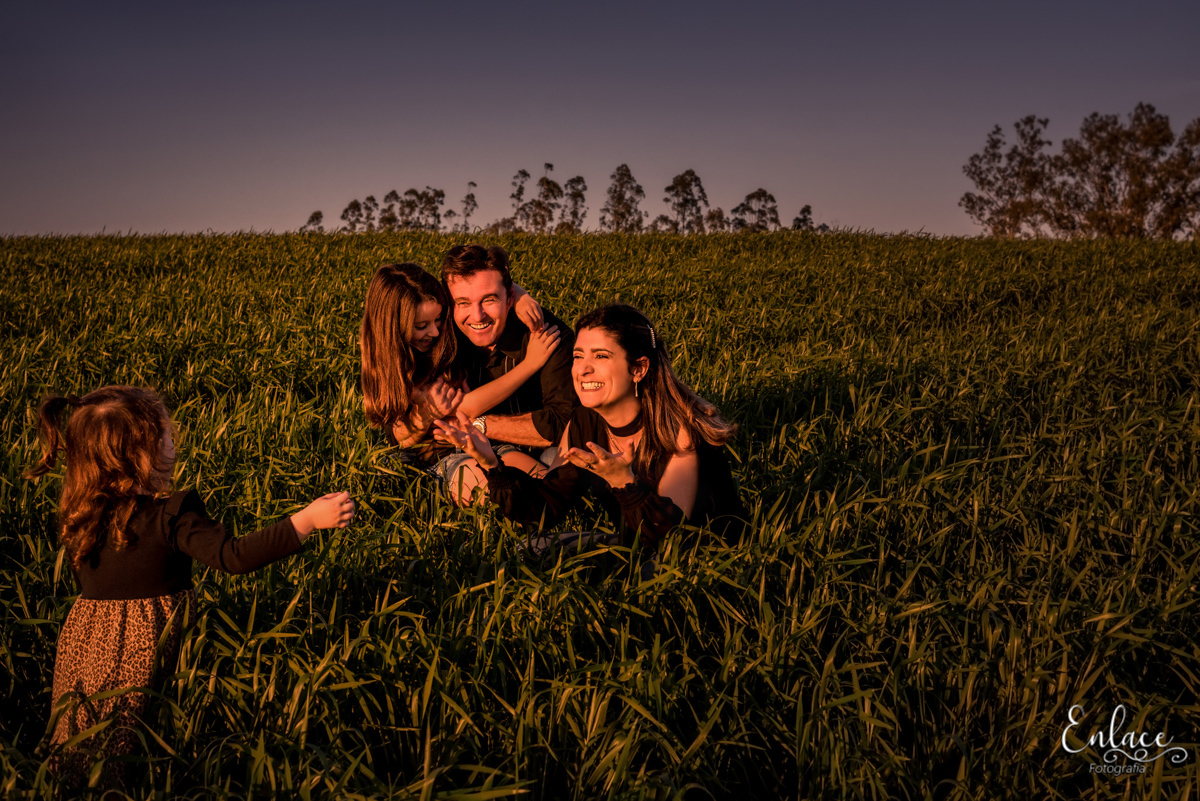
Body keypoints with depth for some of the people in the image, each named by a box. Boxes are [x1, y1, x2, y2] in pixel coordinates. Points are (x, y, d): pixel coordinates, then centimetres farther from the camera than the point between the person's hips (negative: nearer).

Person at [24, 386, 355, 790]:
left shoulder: (78, 518, 0)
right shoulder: (169, 517, -19)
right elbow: (234, 556, -28)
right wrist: (308, 519, -29)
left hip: (84, 648, 6)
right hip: (149, 647, -6)